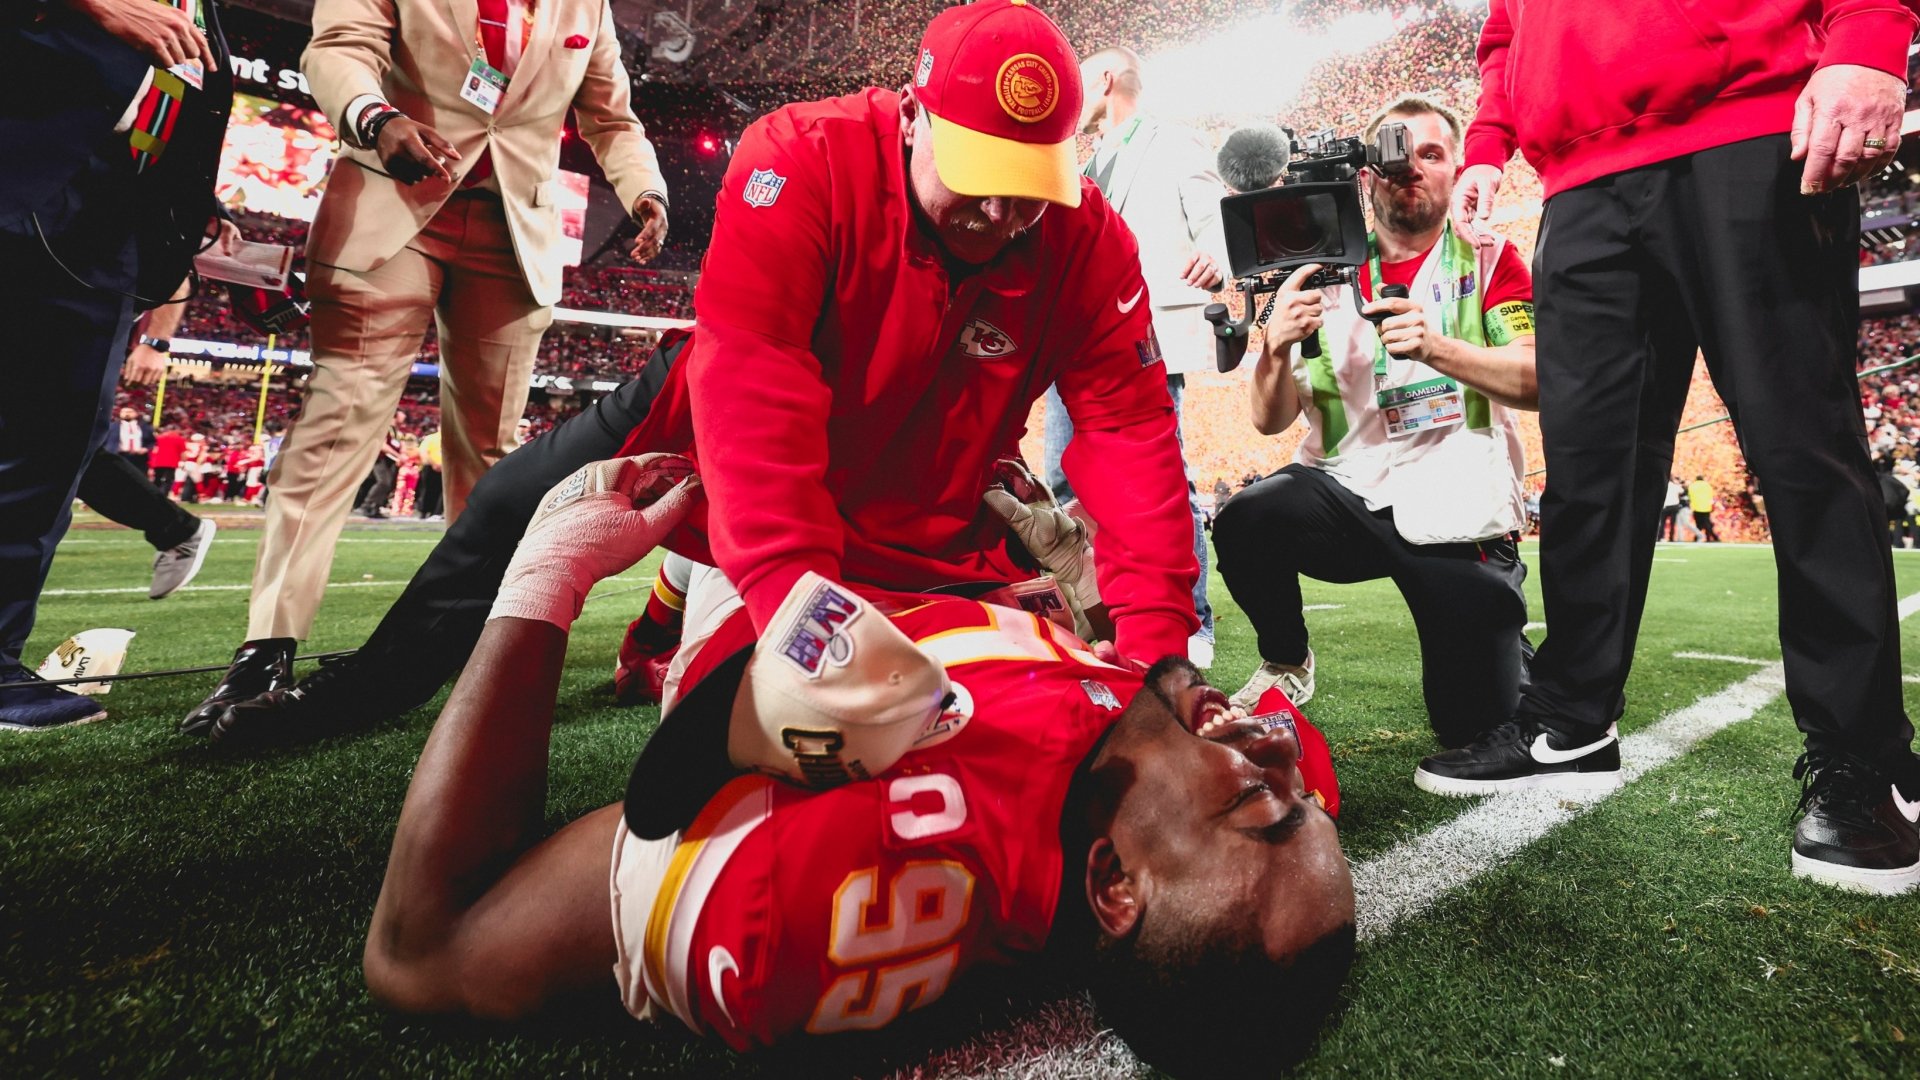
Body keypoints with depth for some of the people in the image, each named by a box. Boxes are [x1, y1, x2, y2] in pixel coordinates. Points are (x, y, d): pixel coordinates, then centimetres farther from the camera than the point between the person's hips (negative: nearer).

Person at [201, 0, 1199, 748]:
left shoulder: (1087, 243, -19)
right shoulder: (806, 162, -28)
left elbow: (1131, 432, -23)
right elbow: (756, 394, -38)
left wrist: (1154, 648, -34)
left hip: (920, 529, 2)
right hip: (728, 422, -1)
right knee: (528, 495, 3)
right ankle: (363, 687, 30)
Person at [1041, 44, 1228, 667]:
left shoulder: (1176, 150, 6)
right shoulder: (1087, 172, 27)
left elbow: (1219, 226, -7)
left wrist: (1214, 260, -27)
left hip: (1146, 341, -7)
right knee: (1065, 484, 4)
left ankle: (1190, 626, -1)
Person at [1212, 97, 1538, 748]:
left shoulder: (1488, 262, 4)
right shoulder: (1330, 277, 7)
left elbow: (1539, 381, -12)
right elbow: (1270, 420, 0)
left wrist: (1434, 347, -28)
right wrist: (1276, 347, -20)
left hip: (1457, 515, -1)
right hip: (1347, 493, 1)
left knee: (1478, 727, -5)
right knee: (1245, 522, -31)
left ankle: (1515, 657, 35)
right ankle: (1286, 666, -1)